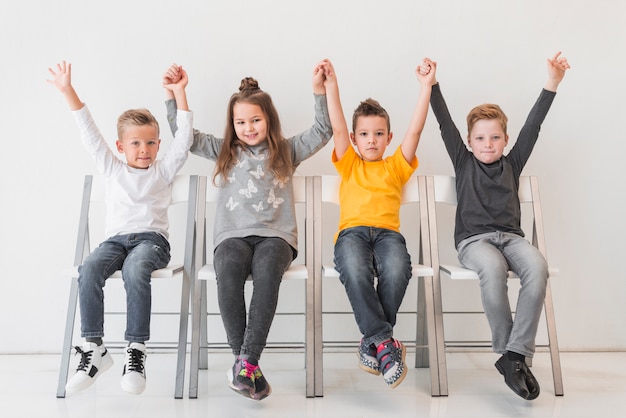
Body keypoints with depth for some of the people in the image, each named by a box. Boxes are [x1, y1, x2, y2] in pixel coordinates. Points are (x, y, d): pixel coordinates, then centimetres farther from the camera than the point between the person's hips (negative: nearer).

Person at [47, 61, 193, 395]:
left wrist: (179, 93, 1)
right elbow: (89, 133, 14)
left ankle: (136, 349, -30)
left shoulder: (163, 170, 14)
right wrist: (68, 92, 9)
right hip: (116, 239, 3)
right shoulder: (112, 169, 19)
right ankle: (93, 348, -23)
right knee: (88, 269, -30)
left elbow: (184, 138, 5)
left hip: (151, 238, -2)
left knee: (134, 269, -37)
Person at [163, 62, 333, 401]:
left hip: (275, 235, -1)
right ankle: (245, 360, -27)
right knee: (228, 270, -34)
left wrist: (320, 92, -1)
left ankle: (246, 361, -33)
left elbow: (322, 132, 10)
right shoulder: (225, 152, 20)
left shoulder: (286, 151, 17)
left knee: (267, 271, -36)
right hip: (233, 234, 1)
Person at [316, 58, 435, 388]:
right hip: (352, 231, 0)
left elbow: (415, 129, 13)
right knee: (355, 271, -36)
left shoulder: (396, 166, 23)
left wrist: (426, 86, 7)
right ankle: (385, 340, -29)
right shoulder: (348, 164, 22)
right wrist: (331, 85, 2)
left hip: (387, 232, 1)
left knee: (397, 270, -34)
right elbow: (338, 128, 10)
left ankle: (373, 342, -18)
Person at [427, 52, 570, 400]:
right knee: (493, 267, -36)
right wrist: (432, 85, 1)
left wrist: (552, 84, 4)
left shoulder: (512, 163, 17)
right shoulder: (463, 162, 13)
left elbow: (532, 126, 10)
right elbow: (445, 124, 7)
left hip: (510, 236, 3)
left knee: (537, 266, -31)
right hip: (473, 239, -3)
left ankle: (516, 354, -25)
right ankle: (506, 352, -19)